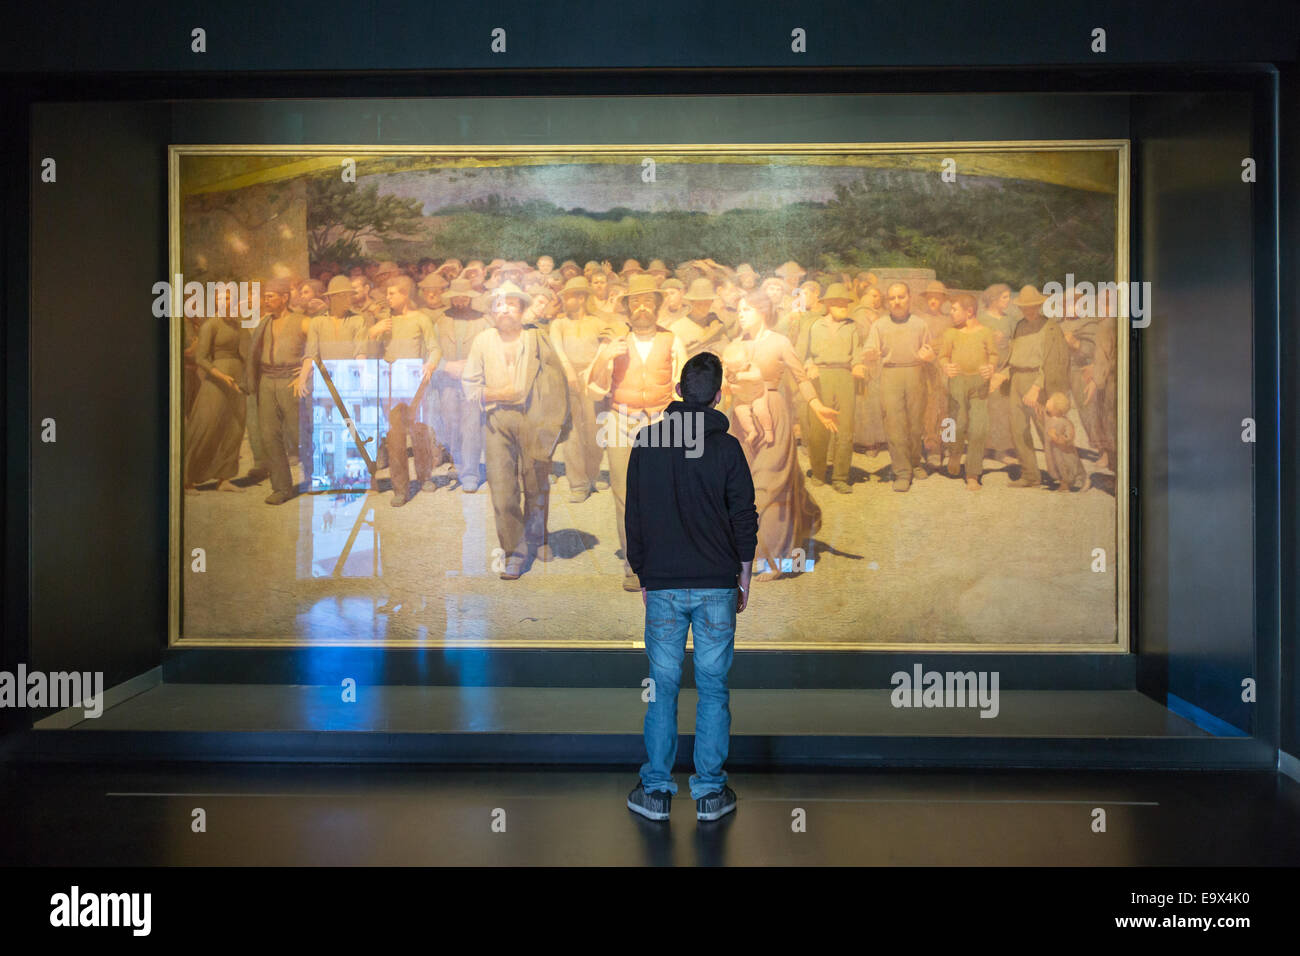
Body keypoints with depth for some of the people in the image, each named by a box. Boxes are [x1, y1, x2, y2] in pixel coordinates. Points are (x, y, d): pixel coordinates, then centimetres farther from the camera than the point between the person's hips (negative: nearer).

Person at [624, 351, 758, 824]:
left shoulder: (647, 443, 1)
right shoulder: (727, 447, -4)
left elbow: (634, 516, 5)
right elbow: (745, 518, -1)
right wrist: (743, 579, 11)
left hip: (662, 588, 1)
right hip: (716, 587, -1)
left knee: (663, 688, 9)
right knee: (713, 688, 8)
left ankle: (656, 790, 15)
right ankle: (710, 792, 14)